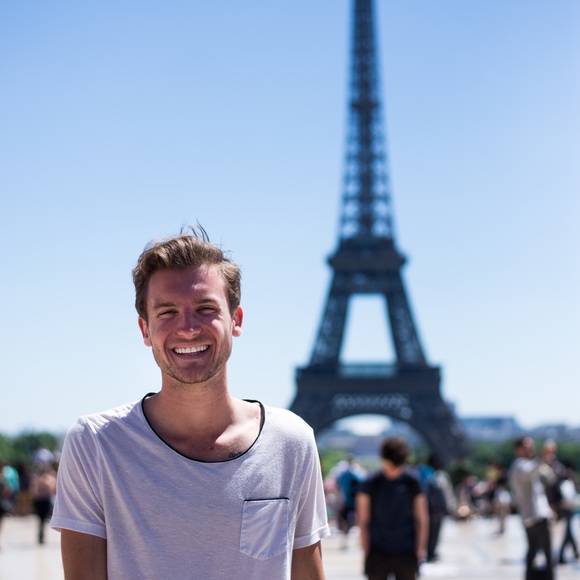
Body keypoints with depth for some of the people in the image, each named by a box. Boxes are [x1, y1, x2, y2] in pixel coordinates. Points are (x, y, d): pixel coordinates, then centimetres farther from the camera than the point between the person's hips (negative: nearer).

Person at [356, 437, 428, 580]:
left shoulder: (413, 482, -2)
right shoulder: (370, 484, -5)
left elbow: (422, 519, 2)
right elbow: (363, 521, -2)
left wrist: (420, 549, -1)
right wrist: (366, 552, -4)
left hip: (406, 553, 1)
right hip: (377, 552, -1)